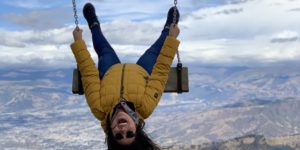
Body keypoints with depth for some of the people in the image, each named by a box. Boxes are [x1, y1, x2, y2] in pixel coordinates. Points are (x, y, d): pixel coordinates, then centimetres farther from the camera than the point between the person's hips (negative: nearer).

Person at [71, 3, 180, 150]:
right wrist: (172, 38, -30)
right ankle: (167, 29, 55)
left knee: (104, 51, 24)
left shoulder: (100, 108, -48)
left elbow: (89, 72, -39)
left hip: (110, 71, 1)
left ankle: (94, 25, 57)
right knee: (153, 52, 22)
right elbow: (161, 72, -40)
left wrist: (78, 41, -26)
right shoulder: (145, 107, -49)